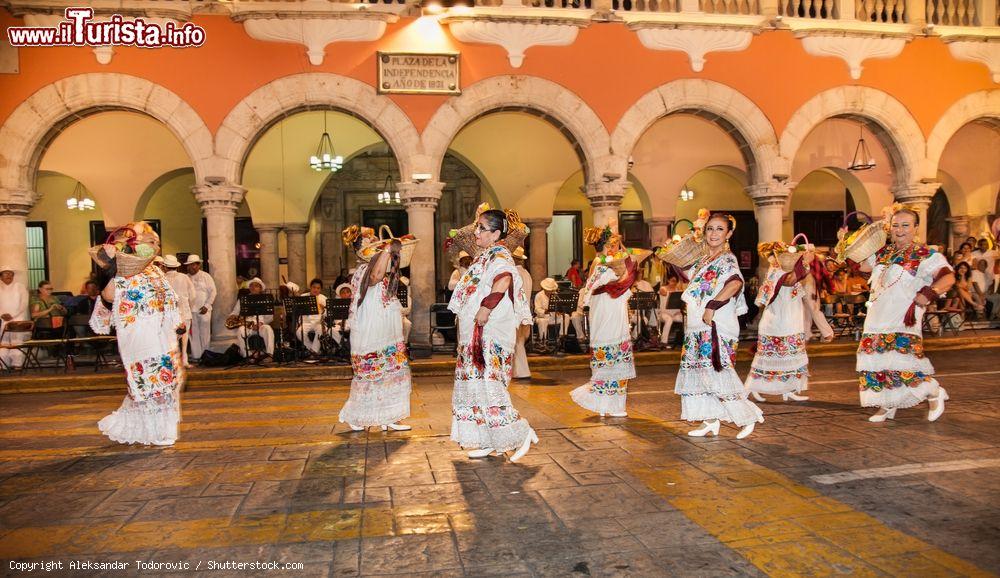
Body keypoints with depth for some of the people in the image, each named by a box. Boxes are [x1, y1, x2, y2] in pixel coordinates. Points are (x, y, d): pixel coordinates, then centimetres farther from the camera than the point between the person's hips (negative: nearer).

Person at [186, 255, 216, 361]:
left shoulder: (206, 276, 2)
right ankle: (196, 356, 9)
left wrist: (206, 306, -8)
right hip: (190, 310, 2)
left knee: (205, 333, 1)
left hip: (204, 310, -2)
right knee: (193, 334, 3)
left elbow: (213, 292, 0)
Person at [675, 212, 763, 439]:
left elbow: (735, 282, -29)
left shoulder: (727, 259, -8)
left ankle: (748, 417, 5)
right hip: (699, 327, 9)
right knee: (700, 370, 9)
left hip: (716, 326, -9)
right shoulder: (703, 261, 16)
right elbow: (687, 275, 37)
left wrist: (712, 306, -31)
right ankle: (711, 422, 19)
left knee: (716, 371, -10)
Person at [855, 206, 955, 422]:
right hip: (877, 320, 7)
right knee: (878, 363, 9)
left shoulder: (926, 255, -6)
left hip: (902, 323, -7)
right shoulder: (883, 252, 13)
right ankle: (887, 406, 24)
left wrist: (928, 294, -31)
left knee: (903, 363, -15)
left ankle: (934, 393, 12)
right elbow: (862, 265, 26)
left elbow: (948, 277, -17)